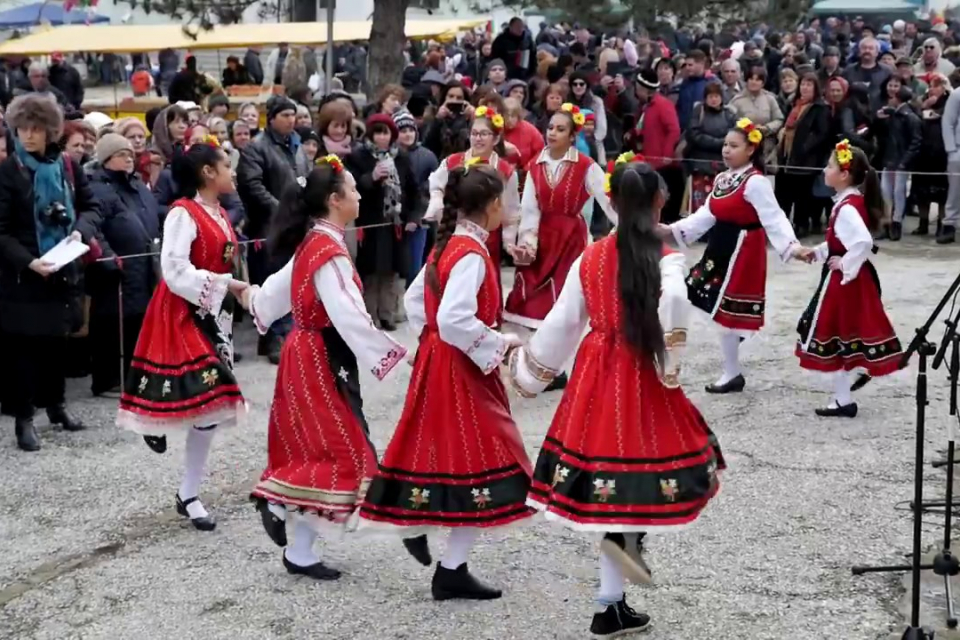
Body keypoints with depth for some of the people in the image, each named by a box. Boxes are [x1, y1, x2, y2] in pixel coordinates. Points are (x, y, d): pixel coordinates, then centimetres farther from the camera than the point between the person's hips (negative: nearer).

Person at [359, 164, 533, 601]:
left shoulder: (447, 245, 8)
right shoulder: (472, 255, -21)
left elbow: (414, 299, 17)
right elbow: (455, 320, -30)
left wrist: (430, 337, 15)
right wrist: (500, 344, -20)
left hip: (437, 360, 9)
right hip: (460, 370, -9)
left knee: (440, 450, 23)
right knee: (480, 464, -2)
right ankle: (451, 571, 4)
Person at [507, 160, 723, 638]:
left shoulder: (590, 258, 4)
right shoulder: (667, 259, -8)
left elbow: (562, 323, 6)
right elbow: (674, 300, -30)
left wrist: (529, 369, 19)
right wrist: (669, 362, -20)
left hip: (597, 377, 4)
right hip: (643, 378, -4)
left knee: (605, 462, 11)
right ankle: (631, 536, -11)